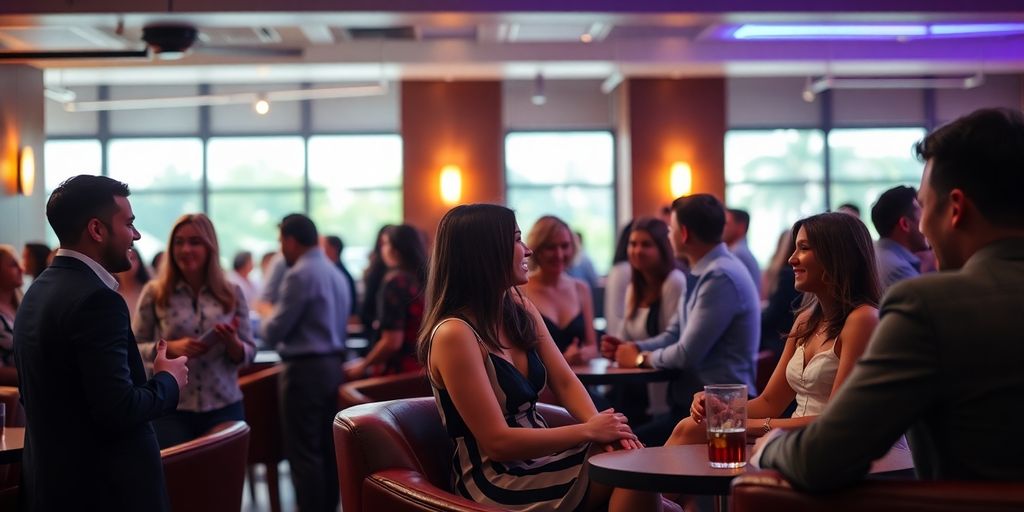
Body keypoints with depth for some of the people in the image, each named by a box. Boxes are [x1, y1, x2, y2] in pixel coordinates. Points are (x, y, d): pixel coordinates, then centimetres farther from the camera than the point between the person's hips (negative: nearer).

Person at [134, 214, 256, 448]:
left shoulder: (232, 293, 3)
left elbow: (248, 354, 6)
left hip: (224, 408, 1)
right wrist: (170, 348, -15)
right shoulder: (155, 293, 0)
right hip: (171, 410, -1)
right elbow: (134, 348, 1)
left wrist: (231, 342, -15)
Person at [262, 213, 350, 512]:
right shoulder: (336, 274, 13)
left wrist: (264, 322, 9)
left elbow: (274, 332, -13)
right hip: (332, 364, 9)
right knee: (328, 448, 11)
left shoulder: (299, 275, -14)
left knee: (303, 452, -4)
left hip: (304, 368, -9)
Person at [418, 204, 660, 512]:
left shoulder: (521, 311, 8)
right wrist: (589, 431, -18)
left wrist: (601, 425, -16)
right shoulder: (455, 334, -18)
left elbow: (566, 383, 5)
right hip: (498, 485, -7)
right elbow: (497, 441, -19)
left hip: (539, 457, 7)